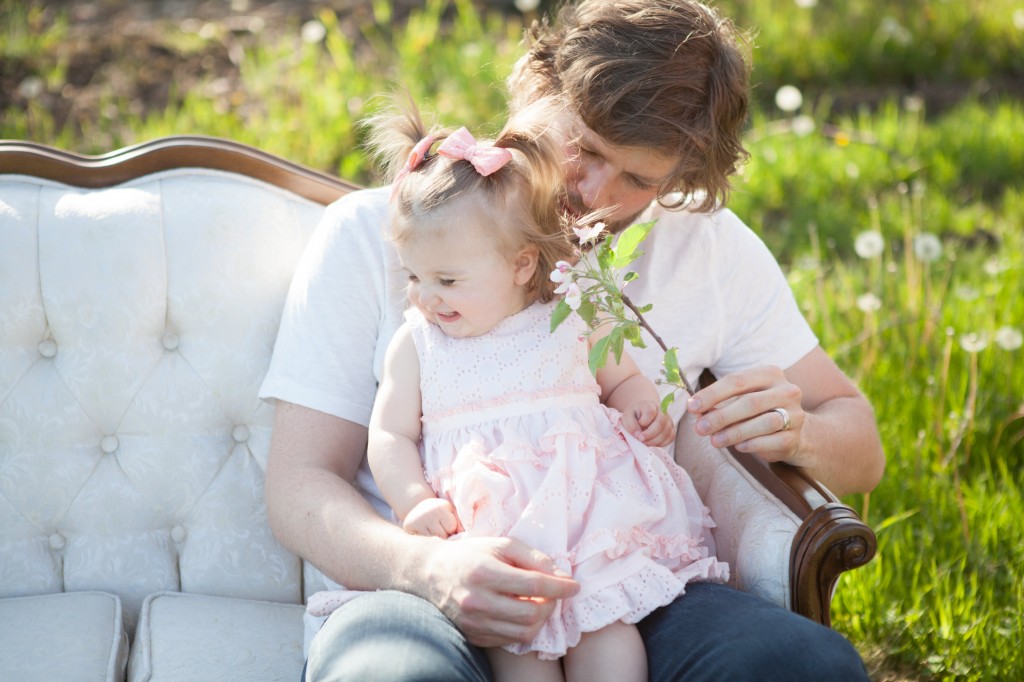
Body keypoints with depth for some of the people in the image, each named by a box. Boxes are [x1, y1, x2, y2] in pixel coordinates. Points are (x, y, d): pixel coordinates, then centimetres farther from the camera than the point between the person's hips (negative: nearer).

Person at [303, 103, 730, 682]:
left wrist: (642, 407, 4)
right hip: (482, 530, 0)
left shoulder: (574, 322, 12)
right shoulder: (416, 342, 13)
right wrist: (416, 503, -7)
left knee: (605, 616, -23)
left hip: (585, 508, 1)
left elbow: (623, 379, 27)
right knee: (513, 633, -25)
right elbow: (390, 436, 11)